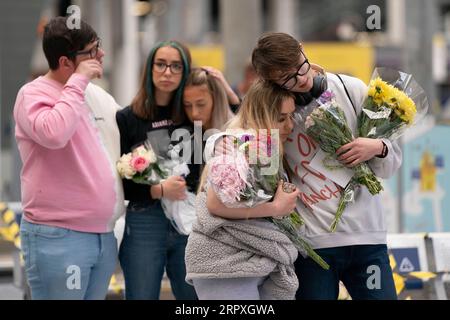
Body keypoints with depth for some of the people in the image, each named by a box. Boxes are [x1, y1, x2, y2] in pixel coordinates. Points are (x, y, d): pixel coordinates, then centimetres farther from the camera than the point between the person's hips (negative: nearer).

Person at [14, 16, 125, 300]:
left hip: (104, 234, 7)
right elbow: (54, 134, -29)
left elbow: (126, 142, 31)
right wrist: (78, 82, -20)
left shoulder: (100, 96, 14)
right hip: (59, 237, -7)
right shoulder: (33, 94, -8)